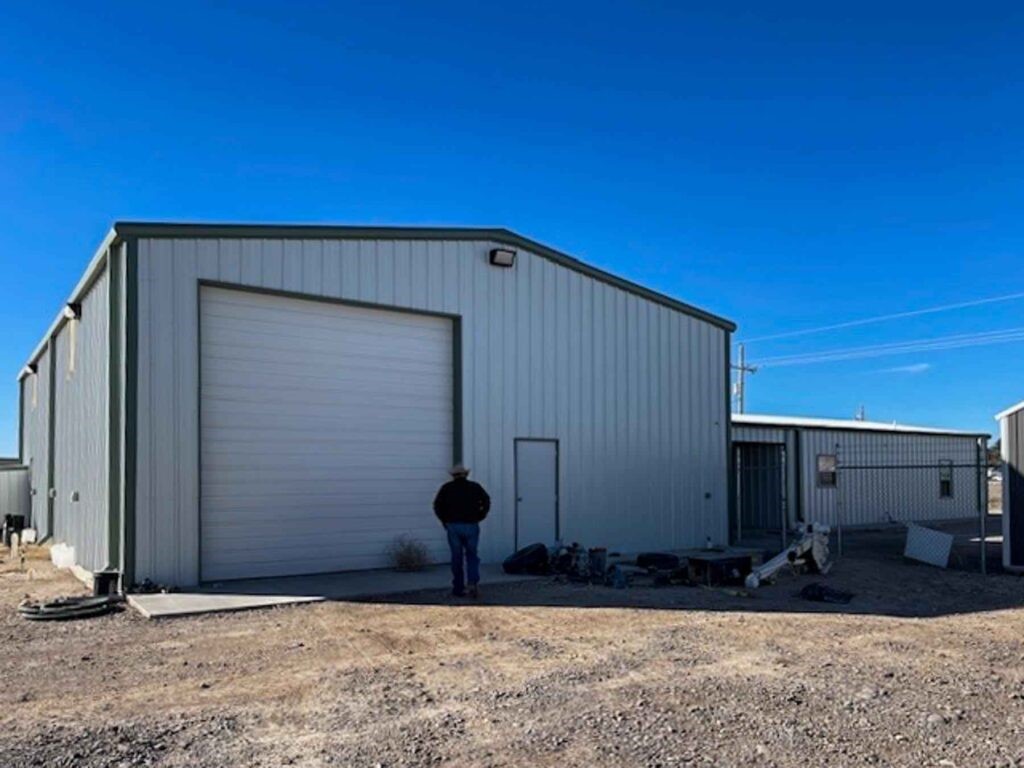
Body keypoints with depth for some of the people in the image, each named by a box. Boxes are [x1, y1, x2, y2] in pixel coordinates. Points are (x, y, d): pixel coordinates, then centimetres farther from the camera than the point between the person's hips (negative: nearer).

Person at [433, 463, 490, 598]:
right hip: (471, 526, 0)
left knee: (456, 557, 8)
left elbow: (437, 505, -3)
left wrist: (444, 520, 4)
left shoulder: (447, 488, 6)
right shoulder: (475, 487, 6)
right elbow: (486, 501, -4)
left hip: (453, 526, 0)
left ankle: (458, 588, 10)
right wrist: (479, 517, 2)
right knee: (472, 556, 9)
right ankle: (473, 582, -12)